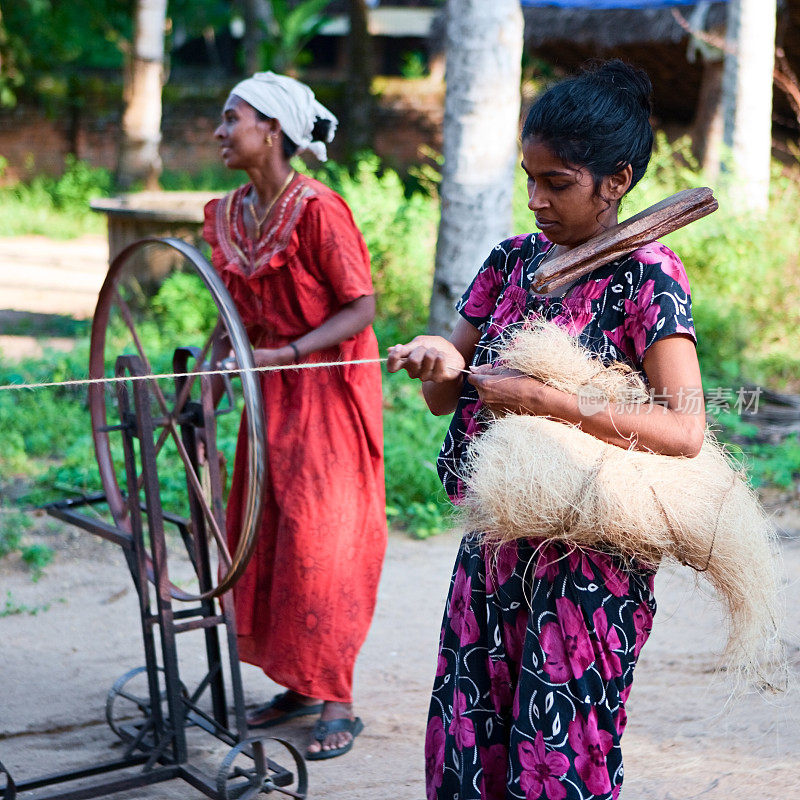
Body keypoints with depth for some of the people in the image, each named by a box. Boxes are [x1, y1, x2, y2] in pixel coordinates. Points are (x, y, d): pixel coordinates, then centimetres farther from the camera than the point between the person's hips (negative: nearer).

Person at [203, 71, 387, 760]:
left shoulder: (319, 210, -18)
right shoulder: (229, 215, 5)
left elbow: (361, 309, -17)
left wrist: (288, 353, -25)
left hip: (330, 389, -8)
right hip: (272, 393, 8)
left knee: (318, 541, -5)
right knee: (263, 538, 10)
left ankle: (336, 702, 7)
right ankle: (300, 684, 24)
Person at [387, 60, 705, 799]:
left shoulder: (646, 275, -10)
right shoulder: (513, 261, 8)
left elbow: (685, 432, -22)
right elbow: (446, 398, 13)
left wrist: (541, 400, -23)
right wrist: (441, 364, -10)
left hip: (587, 562, -6)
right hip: (494, 542, 6)